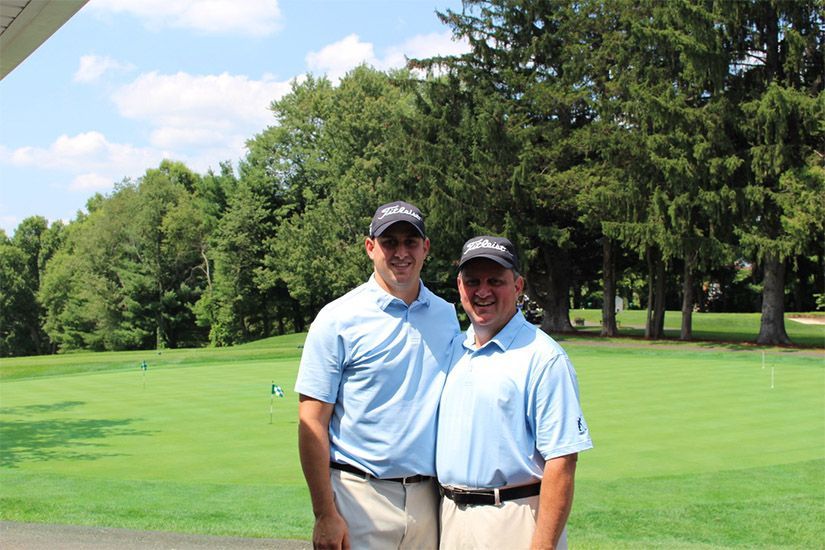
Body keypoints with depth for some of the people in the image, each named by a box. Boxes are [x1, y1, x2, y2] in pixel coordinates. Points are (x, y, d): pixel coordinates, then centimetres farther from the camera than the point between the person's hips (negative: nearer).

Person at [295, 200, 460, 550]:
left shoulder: (448, 315, 10)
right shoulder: (337, 318, -5)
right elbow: (312, 421, -8)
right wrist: (325, 515, -13)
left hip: (430, 497, 4)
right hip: (361, 494, -4)